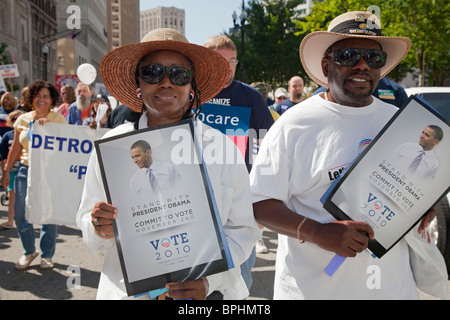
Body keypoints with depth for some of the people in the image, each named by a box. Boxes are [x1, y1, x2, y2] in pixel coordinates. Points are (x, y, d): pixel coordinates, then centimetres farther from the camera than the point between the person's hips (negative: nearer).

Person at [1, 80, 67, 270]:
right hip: (25, 170, 3)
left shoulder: (58, 119, -1)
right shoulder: (23, 120, 9)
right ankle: (29, 251, 23)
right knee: (19, 213, 2)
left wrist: (47, 125, -21)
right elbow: (15, 148, 14)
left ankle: (47, 255, 19)